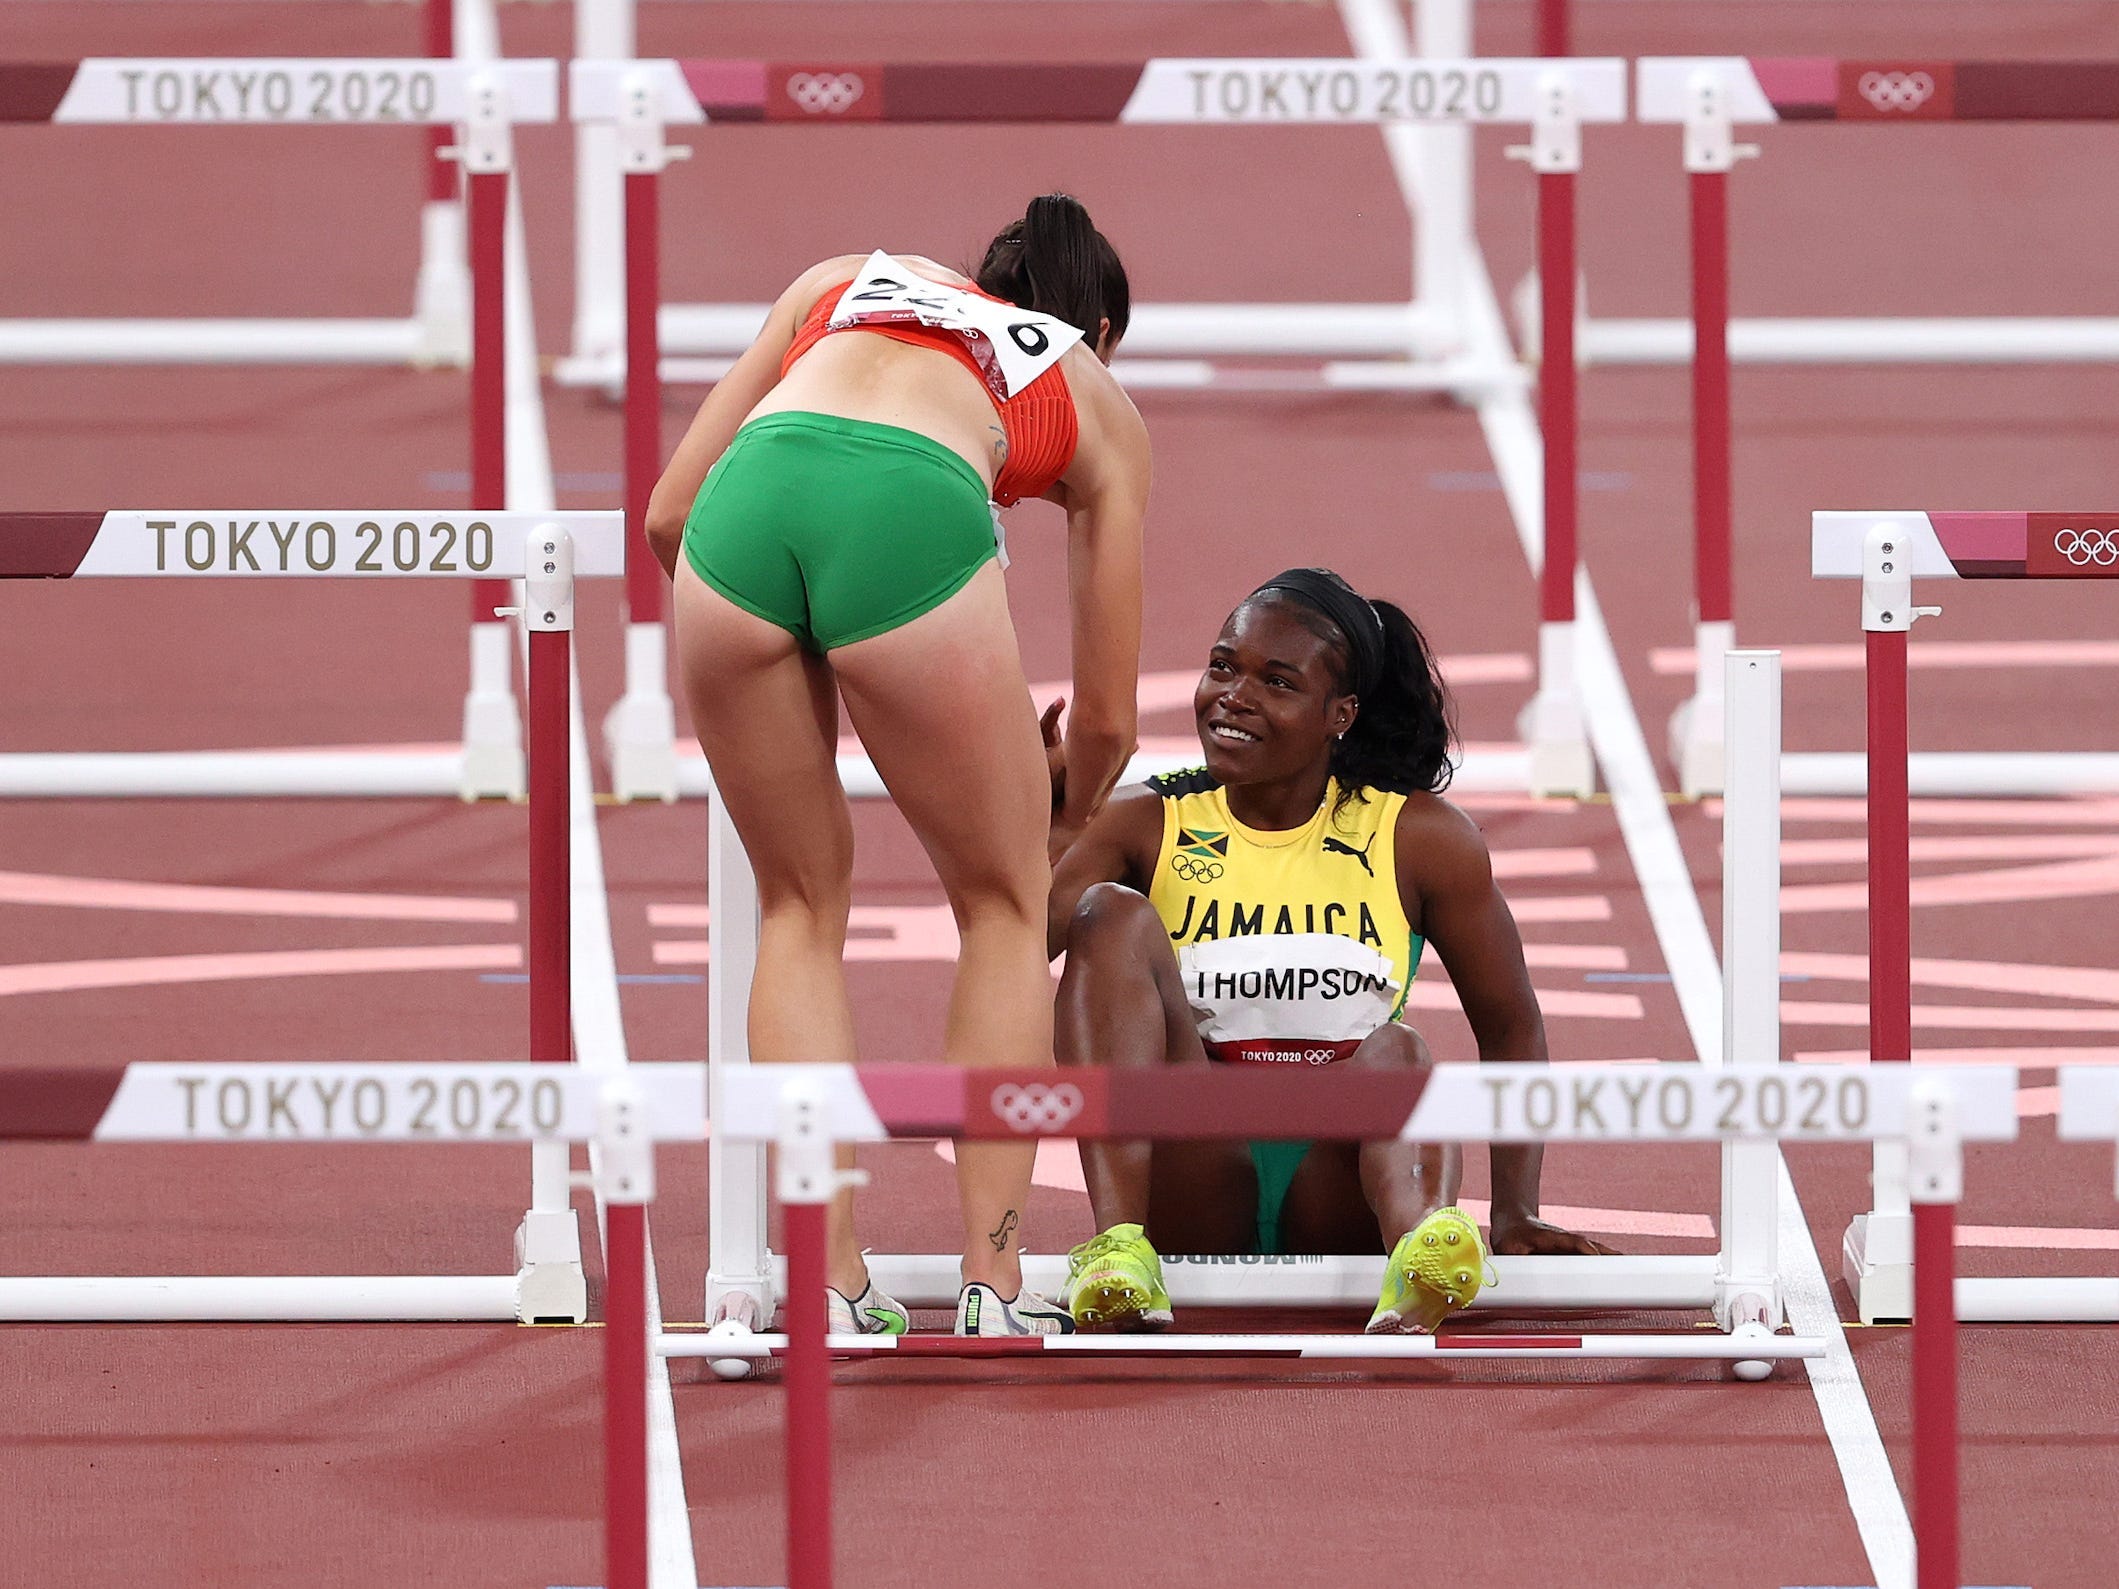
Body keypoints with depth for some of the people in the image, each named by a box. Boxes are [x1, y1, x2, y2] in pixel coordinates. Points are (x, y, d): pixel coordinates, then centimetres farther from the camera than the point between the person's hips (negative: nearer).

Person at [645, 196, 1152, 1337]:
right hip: (914, 515, -2)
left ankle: (829, 1293, 17)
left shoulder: (842, 283, 39)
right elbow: (1105, 715, 36)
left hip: (746, 510, 2)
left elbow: (667, 515, 31)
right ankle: (992, 1294, 17)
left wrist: (765, 637, 47)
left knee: (801, 906, 22)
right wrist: (1064, 826, 57)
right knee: (1003, 905, 21)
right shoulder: (1099, 403, 34)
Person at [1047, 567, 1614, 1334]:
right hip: (1193, 1202, 0)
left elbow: (1510, 1027, 9)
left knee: (1398, 1050, -30)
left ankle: (1421, 1245, -64)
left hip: (1337, 1207, 0)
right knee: (1114, 914, -18)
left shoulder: (1421, 837, 5)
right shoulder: (1147, 826, 5)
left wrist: (1516, 1215, -3)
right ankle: (1115, 1247, -38)